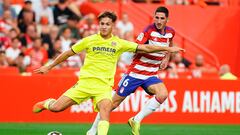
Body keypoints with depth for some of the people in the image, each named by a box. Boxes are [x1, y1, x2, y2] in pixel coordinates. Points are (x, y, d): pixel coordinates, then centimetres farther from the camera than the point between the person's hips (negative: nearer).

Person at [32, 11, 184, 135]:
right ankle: (48, 103, 29)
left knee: (105, 108, -31)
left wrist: (167, 49, 1)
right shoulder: (89, 40, 2)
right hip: (85, 81, 0)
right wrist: (49, 67, 17)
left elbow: (145, 48, 6)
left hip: (104, 85, 0)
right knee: (56, 108, -6)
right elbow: (68, 53, 12)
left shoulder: (119, 43, 4)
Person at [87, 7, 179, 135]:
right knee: (114, 103, 2)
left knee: (163, 94, -26)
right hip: (135, 73, -4)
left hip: (151, 75, 4)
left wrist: (166, 58, 15)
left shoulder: (170, 32, 2)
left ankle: (136, 121, -12)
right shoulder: (149, 30, -16)